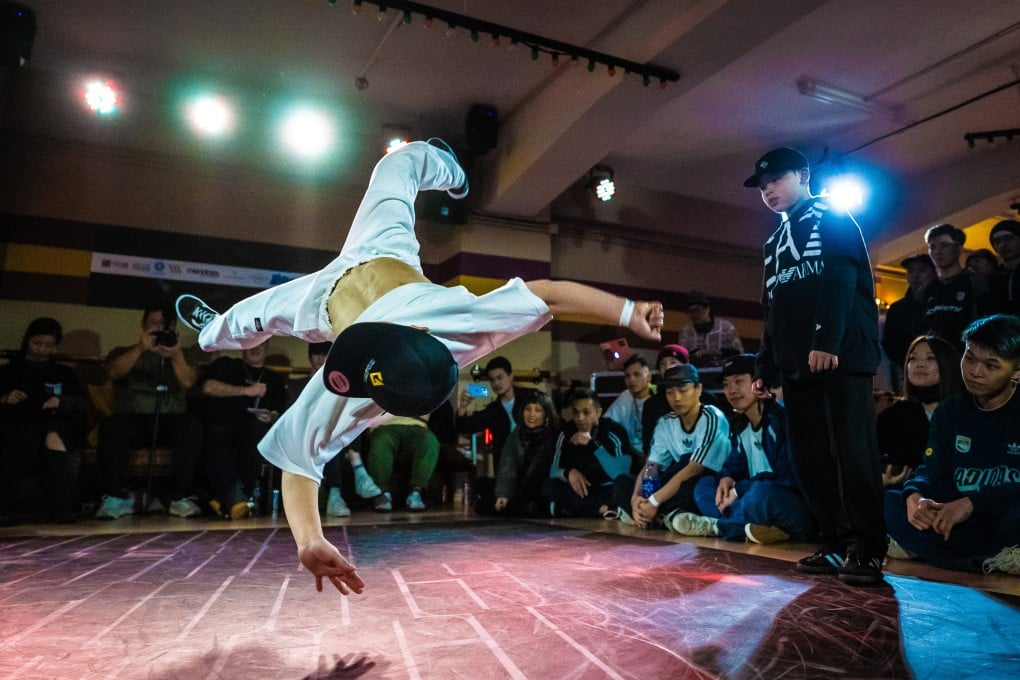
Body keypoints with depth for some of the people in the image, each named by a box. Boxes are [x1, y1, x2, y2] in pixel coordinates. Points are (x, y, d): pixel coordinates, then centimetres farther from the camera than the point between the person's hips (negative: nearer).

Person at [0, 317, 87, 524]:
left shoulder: (64, 373, 24)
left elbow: (83, 403, 9)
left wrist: (61, 401, -11)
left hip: (56, 425, 1)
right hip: (18, 426, 0)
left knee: (55, 437, -36)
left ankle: (61, 506, -37)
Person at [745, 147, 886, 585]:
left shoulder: (831, 219, 6)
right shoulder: (774, 242, 26)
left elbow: (841, 280, -11)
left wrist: (826, 341, -24)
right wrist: (765, 368, 19)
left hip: (841, 355, -7)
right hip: (796, 365, 7)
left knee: (852, 452, -10)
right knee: (808, 458, 3)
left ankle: (867, 549, -3)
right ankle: (837, 544, 11)